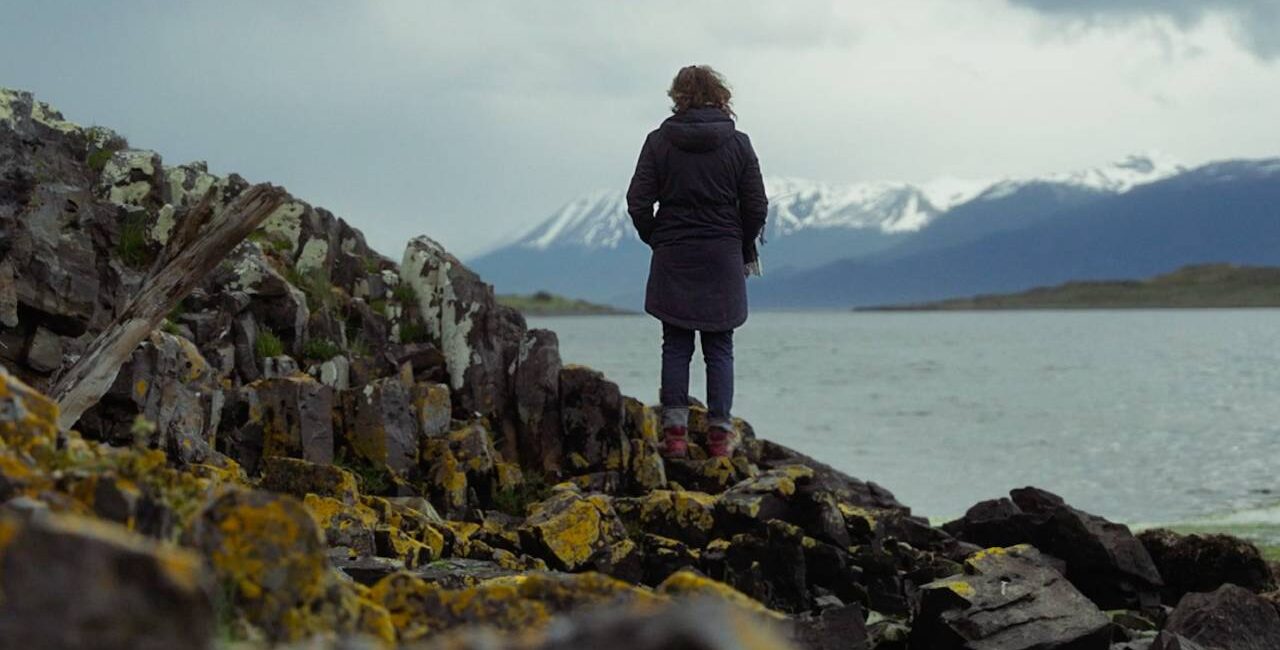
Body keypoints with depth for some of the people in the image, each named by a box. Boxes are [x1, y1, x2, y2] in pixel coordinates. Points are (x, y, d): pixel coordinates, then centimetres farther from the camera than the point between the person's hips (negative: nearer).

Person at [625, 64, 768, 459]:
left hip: (673, 259, 0)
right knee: (719, 348, 6)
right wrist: (743, 249, 14)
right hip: (723, 257, 0)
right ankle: (719, 432, 4)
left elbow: (638, 203, -4)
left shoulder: (659, 142, -2)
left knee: (676, 346, 6)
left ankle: (675, 431, 2)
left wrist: (658, 241, 10)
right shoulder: (738, 144, -1)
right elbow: (757, 207, -1)